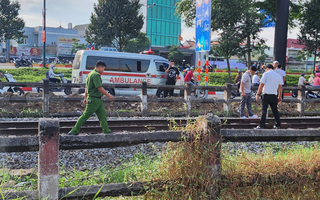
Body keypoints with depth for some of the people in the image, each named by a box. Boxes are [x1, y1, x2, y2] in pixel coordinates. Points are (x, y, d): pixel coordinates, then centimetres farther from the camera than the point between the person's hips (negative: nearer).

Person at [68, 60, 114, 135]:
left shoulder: (91, 74, 16)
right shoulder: (96, 75, -17)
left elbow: (87, 87, 20)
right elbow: (99, 88, -21)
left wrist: (85, 98, 24)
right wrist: (108, 95, -13)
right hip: (94, 99, -10)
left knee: (103, 115, 11)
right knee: (85, 115, -4)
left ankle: (106, 130, 15)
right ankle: (74, 131, 2)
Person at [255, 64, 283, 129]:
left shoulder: (266, 74, -2)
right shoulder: (278, 75, 12)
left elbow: (261, 85, -8)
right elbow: (280, 87, 12)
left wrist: (258, 94, -5)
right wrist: (280, 96, 18)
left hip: (266, 95, -5)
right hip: (274, 95, 5)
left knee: (264, 110, -5)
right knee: (275, 110, 14)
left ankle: (261, 125, -10)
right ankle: (278, 125, 19)